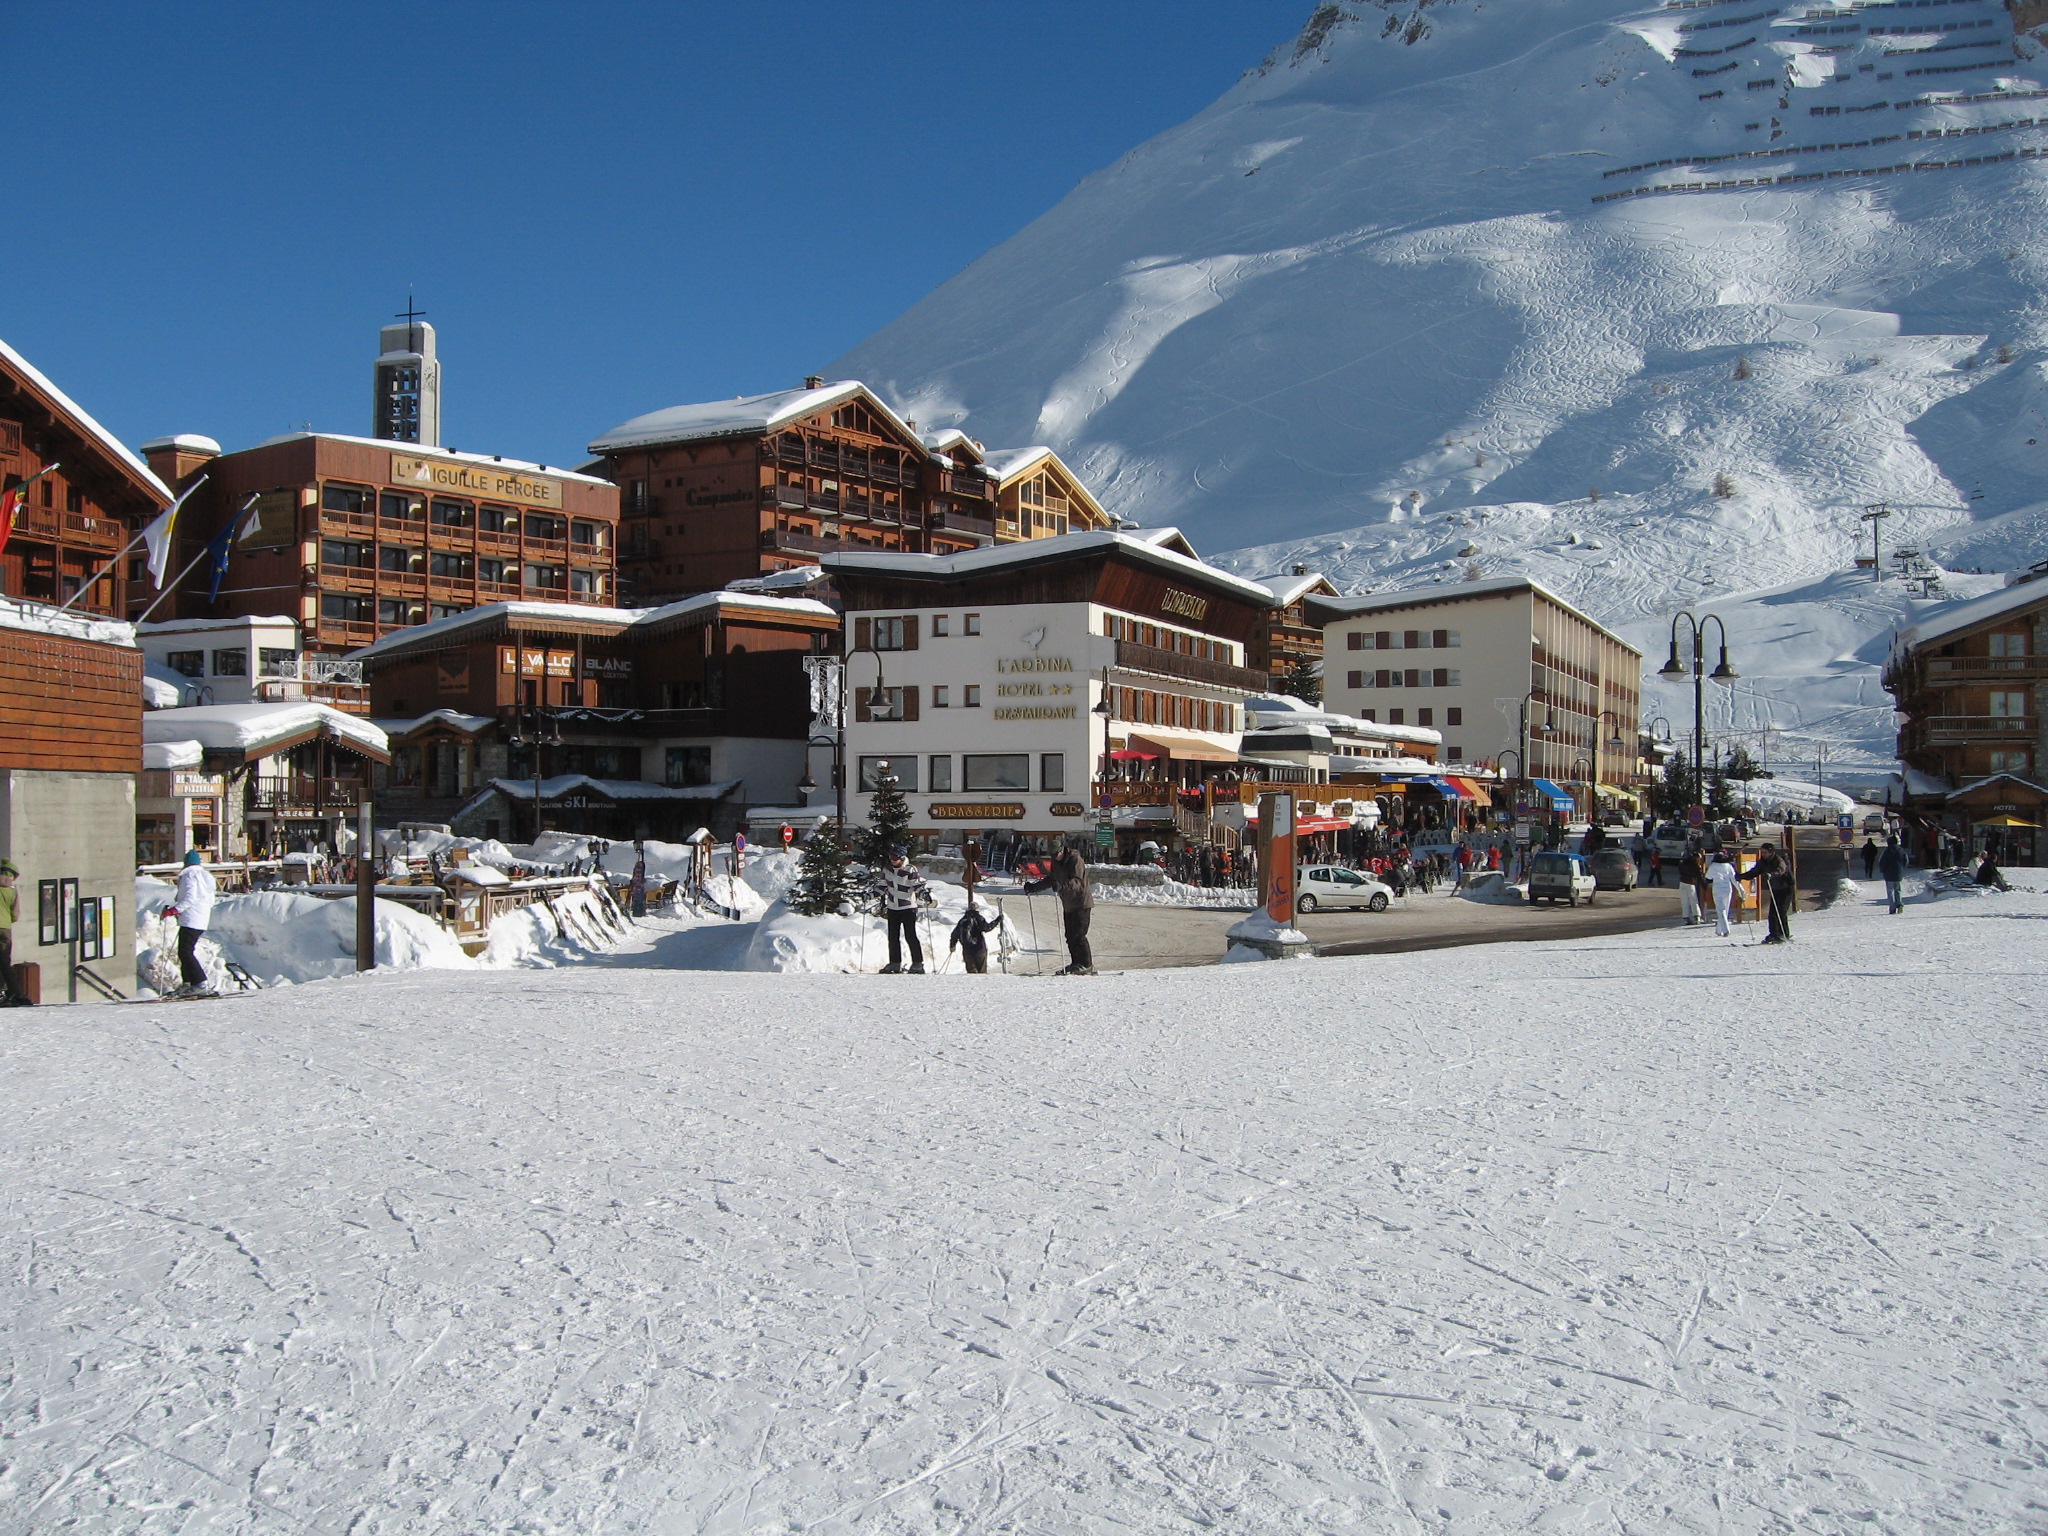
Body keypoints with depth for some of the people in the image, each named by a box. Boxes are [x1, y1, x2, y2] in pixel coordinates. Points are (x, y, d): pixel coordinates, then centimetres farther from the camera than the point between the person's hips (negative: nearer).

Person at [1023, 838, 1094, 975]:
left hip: (1081, 903, -8)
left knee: (1078, 935, -13)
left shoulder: (1075, 859, -15)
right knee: (1070, 936, 5)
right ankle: (1076, 964, 11)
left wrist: (1062, 886, -44)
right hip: (1068, 904, 8)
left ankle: (1086, 965, -9)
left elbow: (1078, 881, -27)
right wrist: (1034, 887, 15)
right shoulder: (1056, 862, 9)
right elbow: (1050, 880, 22)